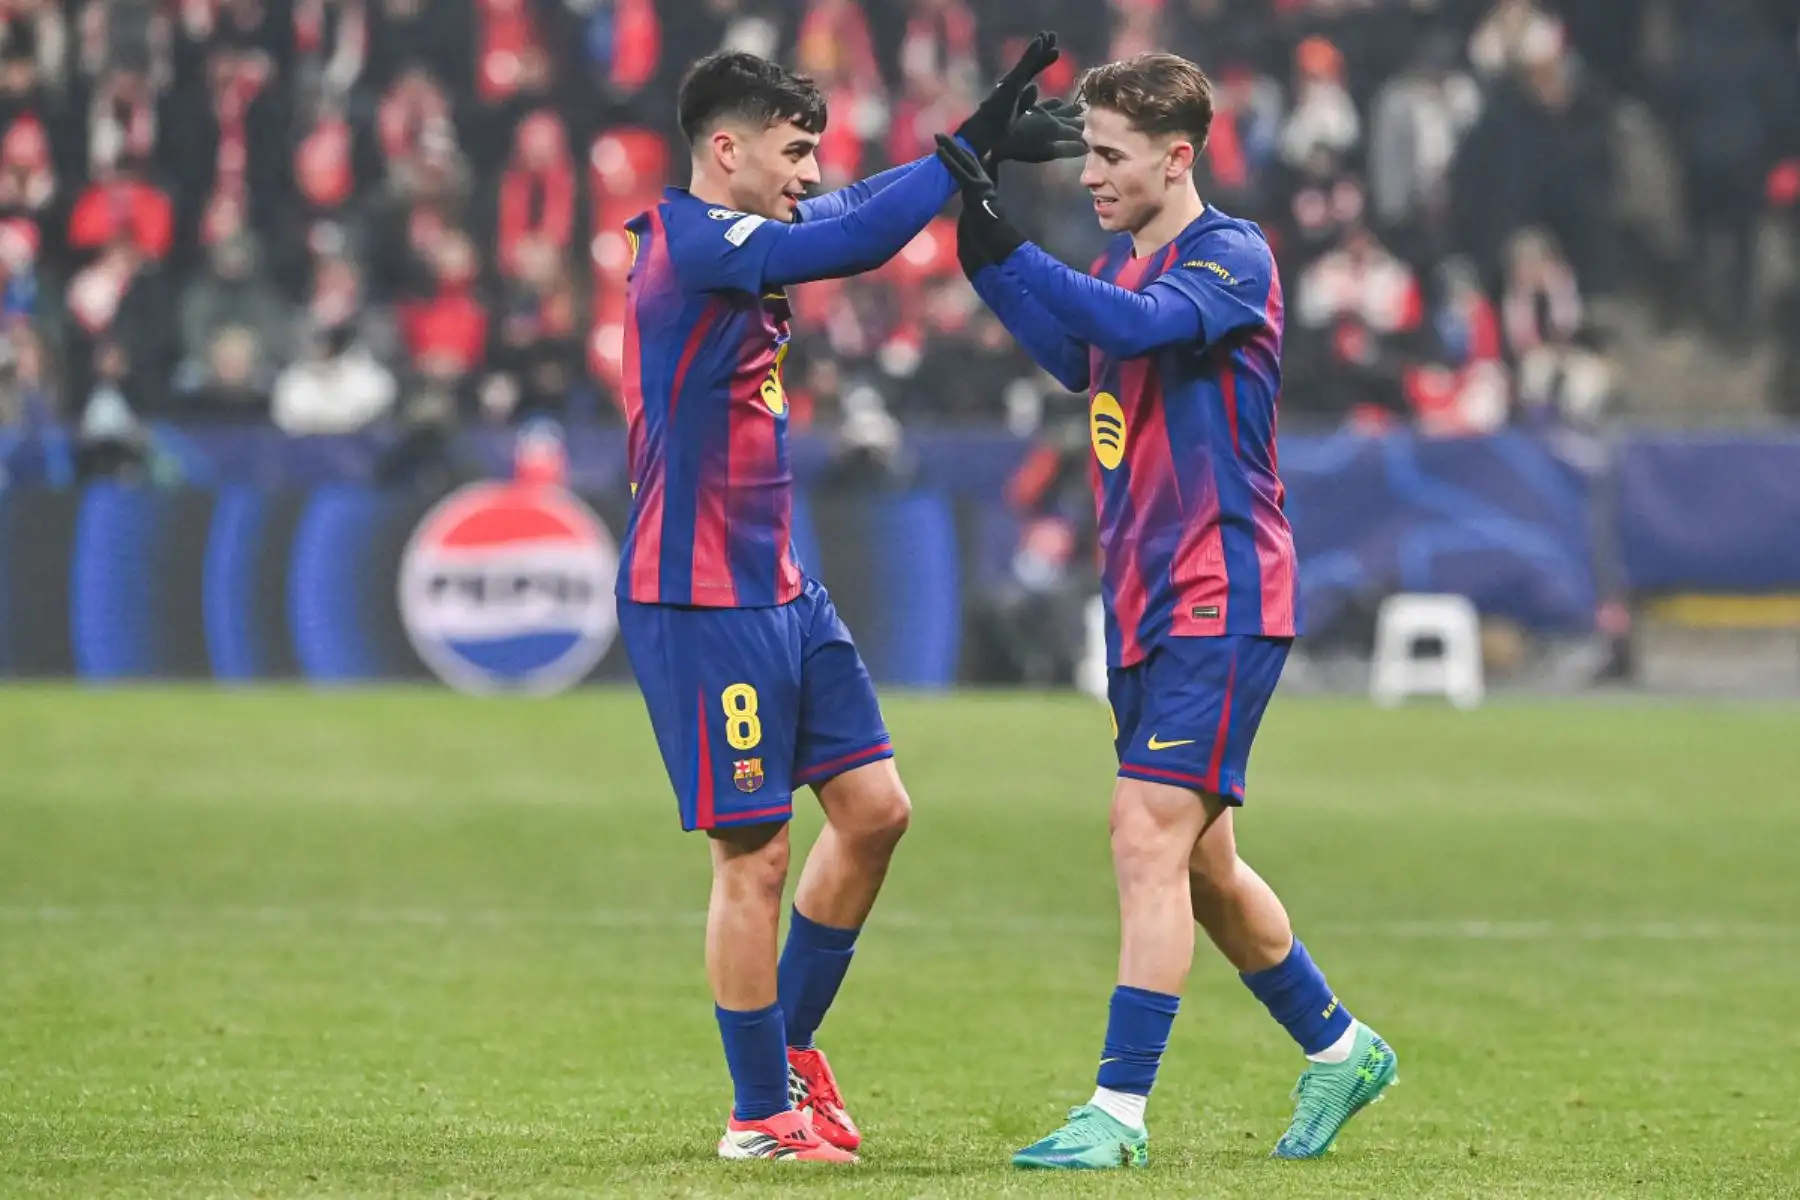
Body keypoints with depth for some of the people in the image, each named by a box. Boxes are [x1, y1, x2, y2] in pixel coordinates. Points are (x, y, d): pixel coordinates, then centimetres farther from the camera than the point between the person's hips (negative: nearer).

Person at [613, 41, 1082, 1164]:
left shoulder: (731, 238, 11)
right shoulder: (692, 241, -17)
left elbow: (855, 210, 19)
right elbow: (855, 241, -27)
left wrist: (979, 146, 4)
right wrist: (967, 147, -23)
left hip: (781, 589, 10)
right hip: (701, 601, -10)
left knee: (874, 808, 9)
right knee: (756, 852, -4)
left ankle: (789, 1042, 23)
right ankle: (761, 1114, 6)